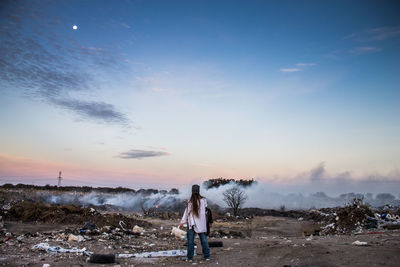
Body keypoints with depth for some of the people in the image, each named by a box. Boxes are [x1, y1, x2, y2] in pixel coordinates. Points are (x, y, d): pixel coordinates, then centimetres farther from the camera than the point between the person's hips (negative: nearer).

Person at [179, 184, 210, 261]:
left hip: (191, 223, -2)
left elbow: (187, 212, -7)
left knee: (190, 240, 6)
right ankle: (207, 256, 15)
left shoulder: (190, 201, -11)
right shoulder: (203, 200, -5)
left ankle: (190, 257, 9)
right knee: (204, 239, 10)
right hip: (201, 223, 2)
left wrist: (182, 222, 0)